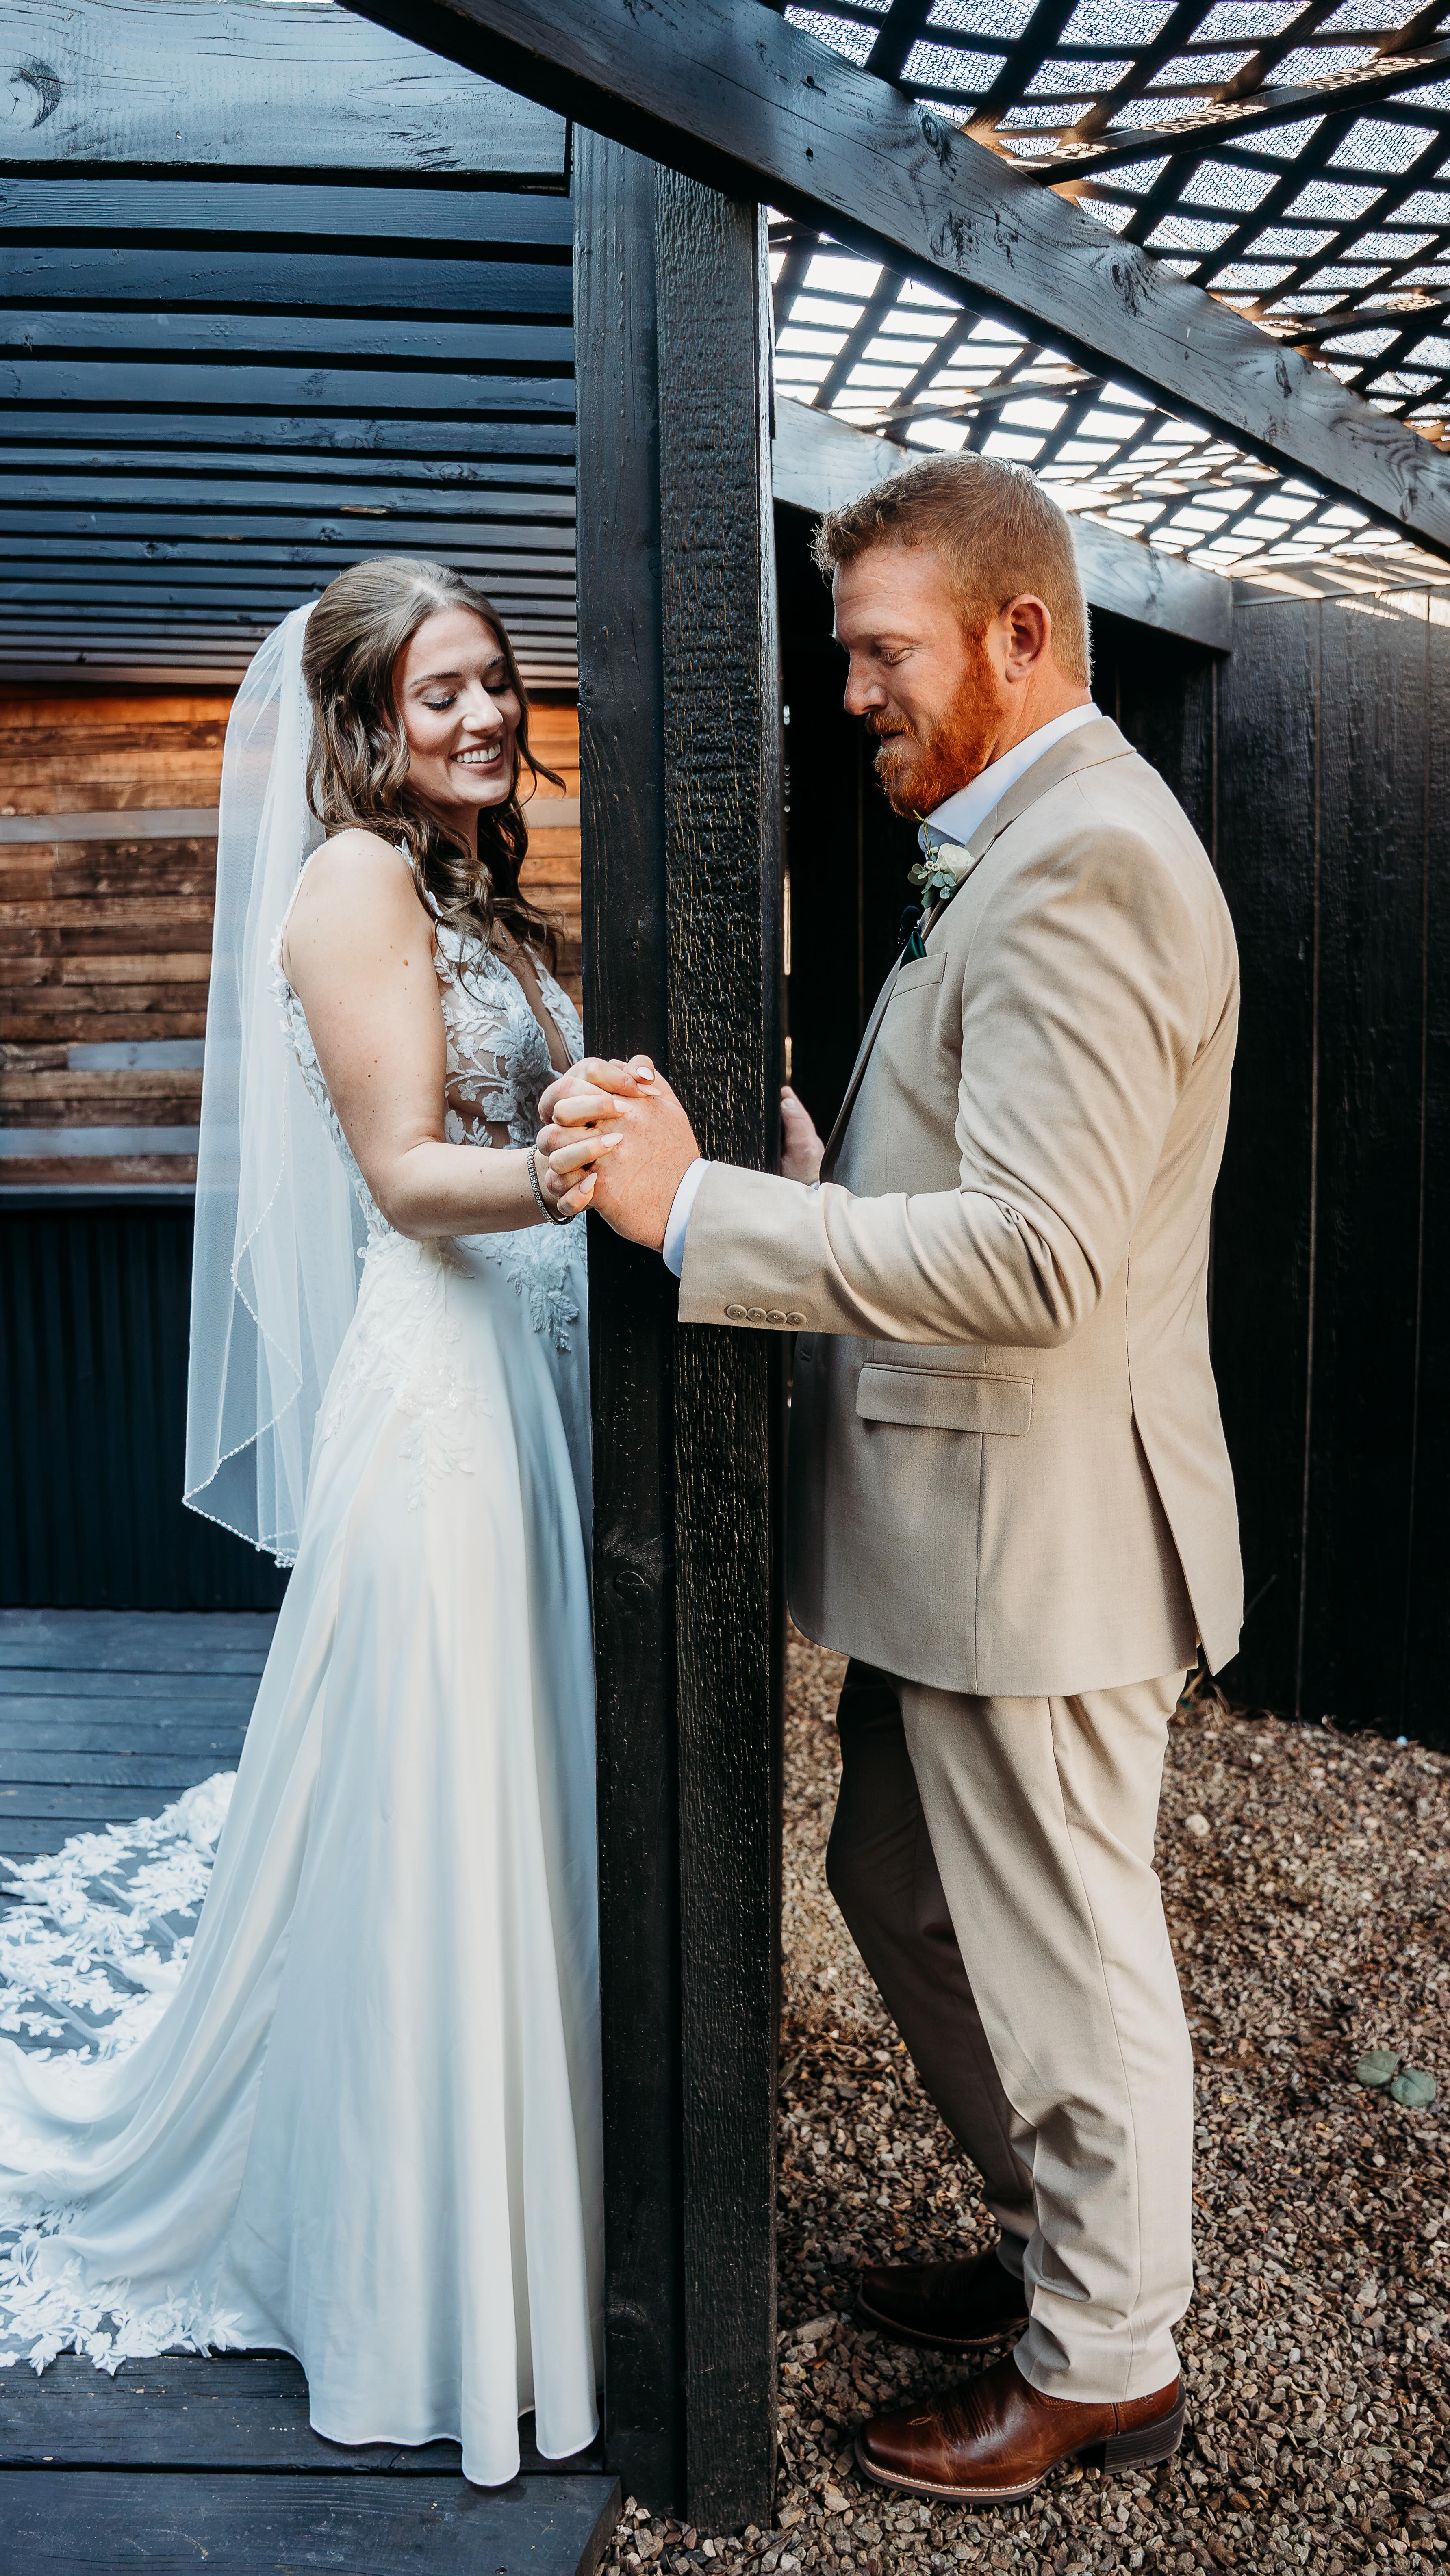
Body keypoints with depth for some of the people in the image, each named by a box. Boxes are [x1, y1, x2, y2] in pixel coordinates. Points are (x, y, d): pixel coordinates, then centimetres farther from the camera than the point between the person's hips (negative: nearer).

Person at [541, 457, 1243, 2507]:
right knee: (905, 1889, 23)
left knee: (1062, 1959, 8)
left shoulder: (1083, 862, -20)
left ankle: (1106, 2357, 32)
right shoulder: (1023, 847, 15)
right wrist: (756, 1134, 3)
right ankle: (1059, 2242, 44)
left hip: (1036, 1521, -10)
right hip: (966, 1515, 10)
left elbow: (1032, 1256, -29)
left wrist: (697, 1207, -28)